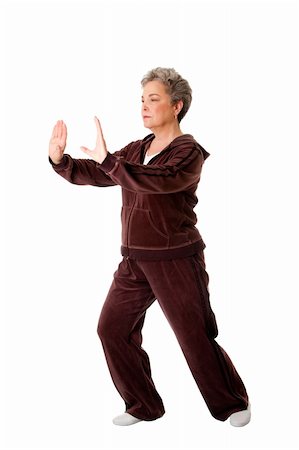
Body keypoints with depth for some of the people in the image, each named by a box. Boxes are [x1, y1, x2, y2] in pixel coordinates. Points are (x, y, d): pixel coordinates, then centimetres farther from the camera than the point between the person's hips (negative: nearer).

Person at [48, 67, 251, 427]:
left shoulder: (189, 153, -10)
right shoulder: (135, 151, 11)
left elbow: (157, 181, -30)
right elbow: (90, 174, 10)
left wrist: (107, 159, -33)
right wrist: (59, 158, -8)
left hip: (176, 261, -7)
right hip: (135, 261, 7)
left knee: (196, 338, 1)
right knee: (112, 329, 5)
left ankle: (232, 403, 24)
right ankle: (143, 406, 22)